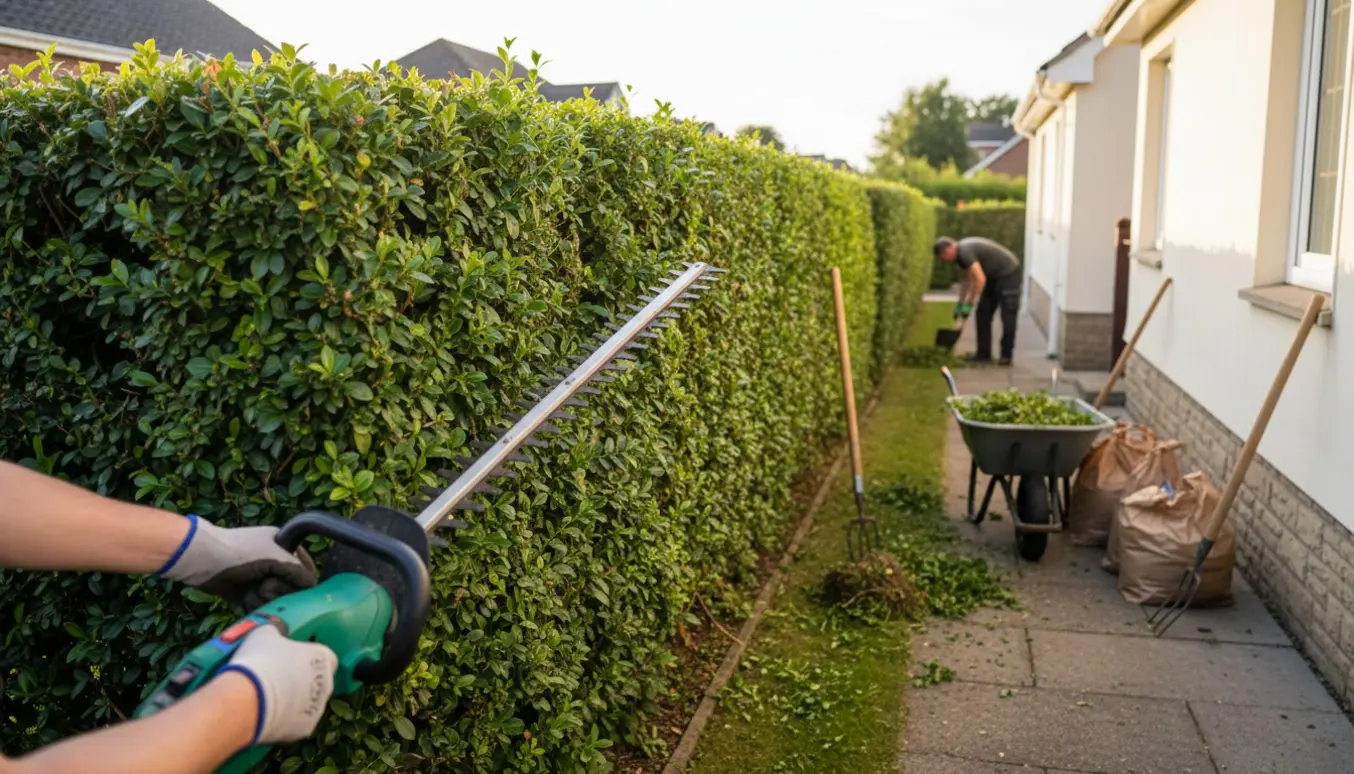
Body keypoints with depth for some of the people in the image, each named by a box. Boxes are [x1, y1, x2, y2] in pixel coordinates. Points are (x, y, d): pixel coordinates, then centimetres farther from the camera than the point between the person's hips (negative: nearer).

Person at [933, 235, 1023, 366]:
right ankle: (984, 353, 10)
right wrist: (960, 303, 14)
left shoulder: (965, 252, -27)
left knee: (1007, 316, -8)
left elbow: (980, 279, -31)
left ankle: (1006, 355, -3)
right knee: (983, 313, 7)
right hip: (994, 276, 10)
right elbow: (966, 279, 14)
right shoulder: (961, 252, 4)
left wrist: (969, 304, -23)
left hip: (1008, 273, -10)